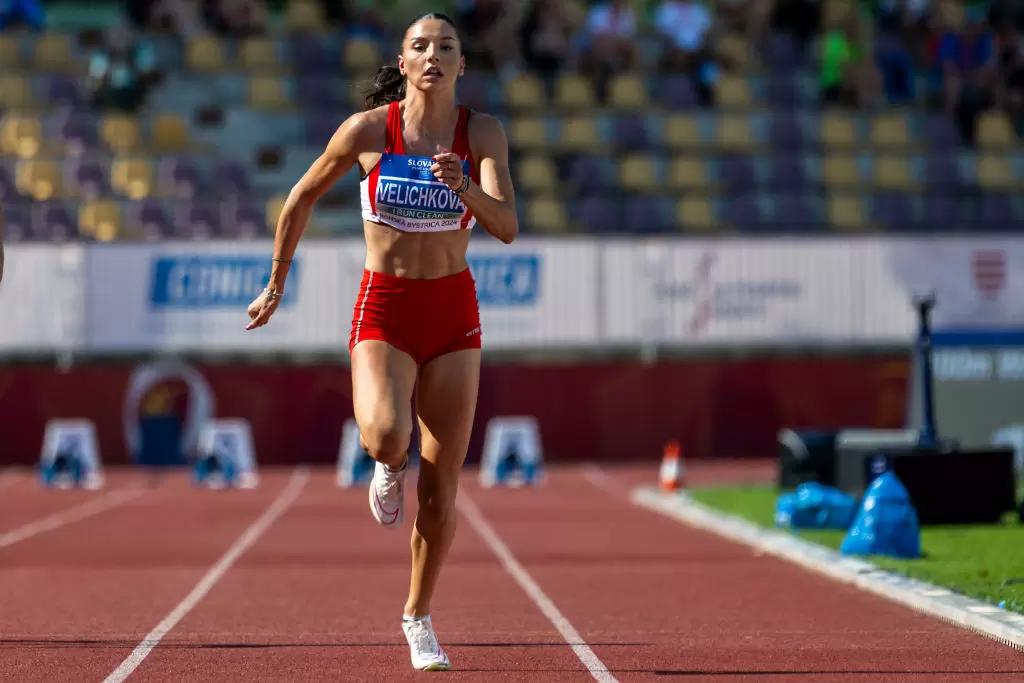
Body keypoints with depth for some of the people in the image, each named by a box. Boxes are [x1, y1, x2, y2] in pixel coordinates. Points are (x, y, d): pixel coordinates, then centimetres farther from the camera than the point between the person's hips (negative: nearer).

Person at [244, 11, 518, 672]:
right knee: (385, 437, -31)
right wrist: (277, 284, 14)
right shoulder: (369, 129, -8)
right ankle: (390, 468, 9)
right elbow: (303, 197, 7)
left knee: (441, 487, 3)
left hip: (454, 313, 2)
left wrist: (464, 188, -36)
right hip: (384, 311, -2)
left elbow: (507, 227, -16)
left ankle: (419, 615, 25)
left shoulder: (483, 133, -5)